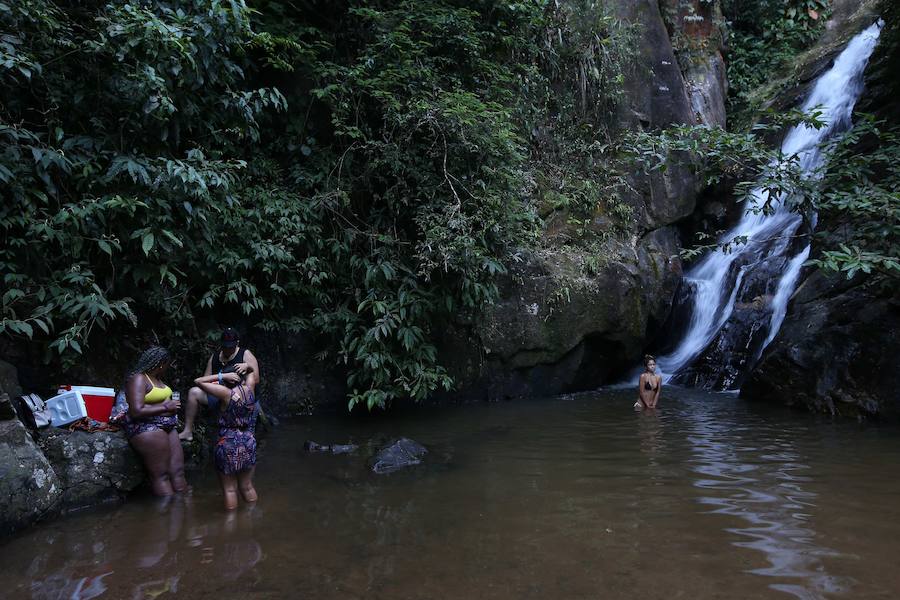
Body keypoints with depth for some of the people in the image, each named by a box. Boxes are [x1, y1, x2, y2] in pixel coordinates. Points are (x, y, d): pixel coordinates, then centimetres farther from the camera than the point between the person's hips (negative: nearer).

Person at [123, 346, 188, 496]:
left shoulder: (157, 379, 17)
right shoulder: (138, 379, -11)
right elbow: (136, 412, -21)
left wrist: (173, 405, 10)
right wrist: (166, 407, -14)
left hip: (167, 427, 9)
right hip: (146, 427, -9)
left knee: (178, 472, 1)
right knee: (161, 475, -11)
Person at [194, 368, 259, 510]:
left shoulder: (226, 393, -15)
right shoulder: (249, 389, -4)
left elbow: (198, 381, -10)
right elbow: (252, 371, 18)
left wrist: (222, 376, -13)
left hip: (228, 445, -4)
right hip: (249, 444, 4)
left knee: (230, 489, 7)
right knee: (247, 486, 19)